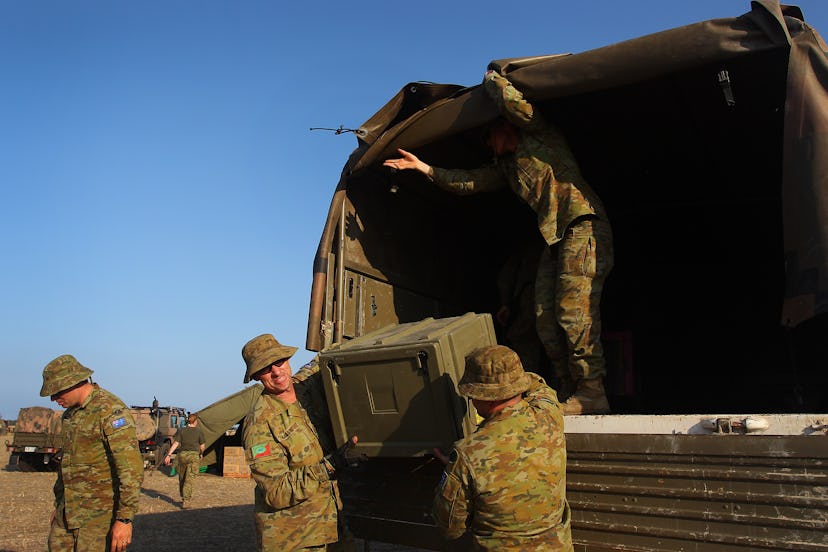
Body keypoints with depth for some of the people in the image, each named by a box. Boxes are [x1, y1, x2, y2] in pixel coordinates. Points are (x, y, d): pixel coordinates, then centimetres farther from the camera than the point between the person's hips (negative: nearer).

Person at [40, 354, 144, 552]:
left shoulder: (111, 411, -18)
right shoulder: (71, 413, 12)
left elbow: (132, 468, -23)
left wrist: (125, 518, -25)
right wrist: (58, 505, 27)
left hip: (100, 512, -8)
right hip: (69, 510, 9)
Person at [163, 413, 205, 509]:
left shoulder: (181, 431, 4)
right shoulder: (199, 432, 0)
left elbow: (175, 444, -6)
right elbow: (202, 447, 5)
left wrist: (169, 455, -8)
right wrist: (201, 454, 25)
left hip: (182, 455, 3)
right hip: (194, 456, -3)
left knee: (182, 478, 20)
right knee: (189, 480, -5)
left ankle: (184, 497, 33)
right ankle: (184, 502, -16)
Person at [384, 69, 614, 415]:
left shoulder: (537, 134, 6)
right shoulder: (506, 166, 27)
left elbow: (511, 101, -12)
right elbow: (468, 181, 26)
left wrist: (491, 79, 8)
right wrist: (423, 167, 21)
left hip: (583, 225, -9)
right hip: (555, 237, 9)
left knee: (573, 310, -18)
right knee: (546, 319, 0)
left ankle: (592, 393, -14)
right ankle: (573, 392, 3)